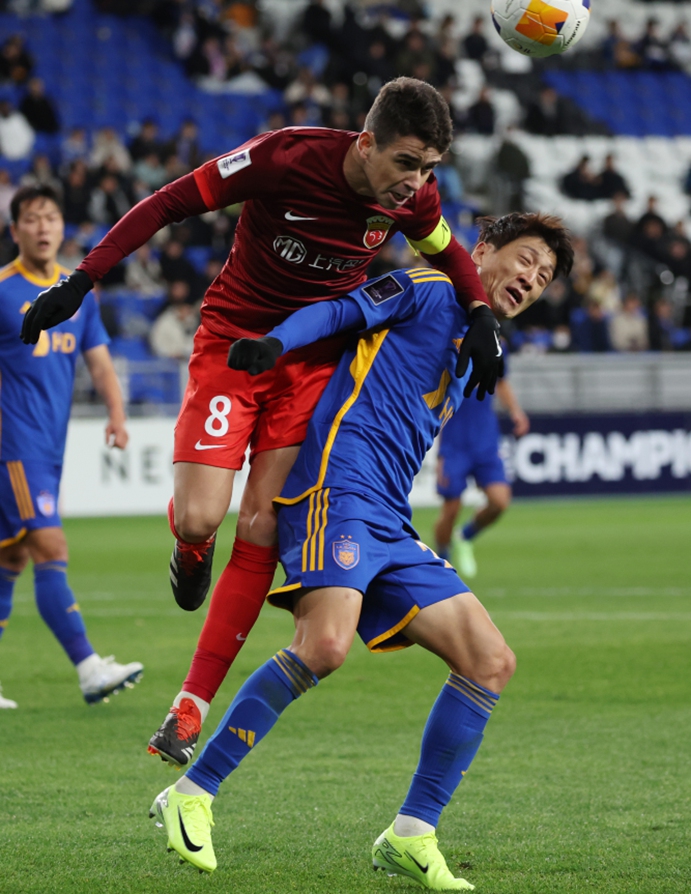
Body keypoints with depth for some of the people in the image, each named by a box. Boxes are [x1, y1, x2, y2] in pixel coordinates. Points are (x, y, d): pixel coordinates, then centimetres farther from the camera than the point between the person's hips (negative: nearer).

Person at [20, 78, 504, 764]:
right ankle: (193, 550, 23)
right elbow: (170, 203, -15)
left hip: (315, 363, 3)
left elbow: (444, 249, 14)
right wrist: (83, 279, -19)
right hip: (233, 340, -3)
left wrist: (479, 310, -6)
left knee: (261, 532, -8)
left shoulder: (414, 197, -10)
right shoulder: (286, 159, -24)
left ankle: (190, 710, -1)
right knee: (196, 520, -18)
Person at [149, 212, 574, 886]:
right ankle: (190, 796, -17)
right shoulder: (427, 291, 7)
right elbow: (340, 311, -6)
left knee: (491, 662, -2)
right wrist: (275, 342, -21)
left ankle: (409, 838, 0)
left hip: (389, 527, 9)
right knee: (324, 645, -29)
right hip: (338, 485, -9)